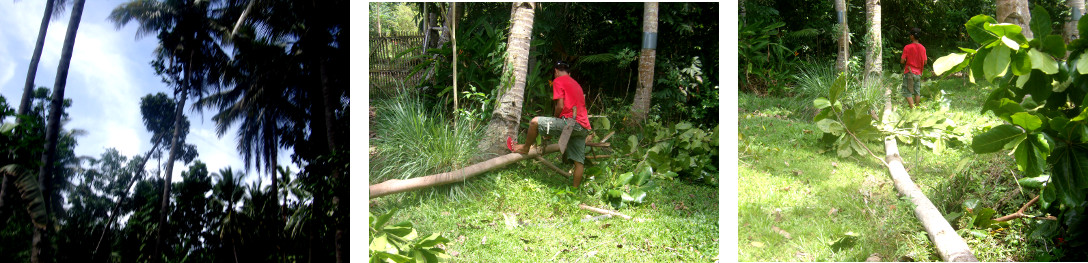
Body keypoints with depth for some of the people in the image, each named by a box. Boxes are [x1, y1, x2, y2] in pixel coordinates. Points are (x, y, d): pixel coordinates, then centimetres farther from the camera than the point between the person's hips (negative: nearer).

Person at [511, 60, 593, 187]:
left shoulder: (558, 81, 2)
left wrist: (554, 119, 10)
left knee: (535, 122, -2)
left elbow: (560, 106, -9)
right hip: (584, 127, 9)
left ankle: (525, 148, 14)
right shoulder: (576, 83, 28)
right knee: (578, 161, 8)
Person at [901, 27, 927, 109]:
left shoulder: (907, 47, -13)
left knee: (907, 93, -3)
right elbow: (925, 62, 8)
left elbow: (902, 61, -13)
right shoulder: (922, 48, 3)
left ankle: (913, 109, -12)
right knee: (917, 92, 13)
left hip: (909, 72, -5)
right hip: (918, 73, 5)